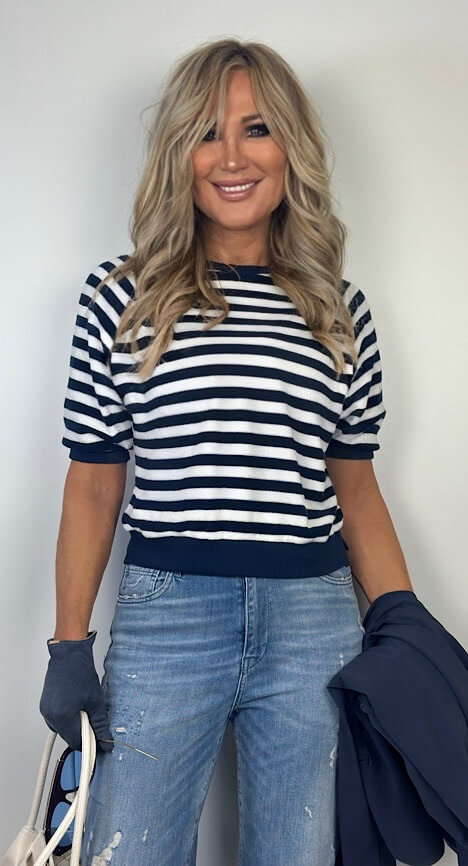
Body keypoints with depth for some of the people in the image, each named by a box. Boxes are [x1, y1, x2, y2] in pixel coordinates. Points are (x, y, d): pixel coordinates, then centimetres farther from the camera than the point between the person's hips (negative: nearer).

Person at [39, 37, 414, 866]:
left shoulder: (341, 310, 6)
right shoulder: (121, 297, 0)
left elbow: (357, 489, 9)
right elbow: (92, 485, 2)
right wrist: (69, 648, -1)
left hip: (314, 621, 2)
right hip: (164, 617, -1)